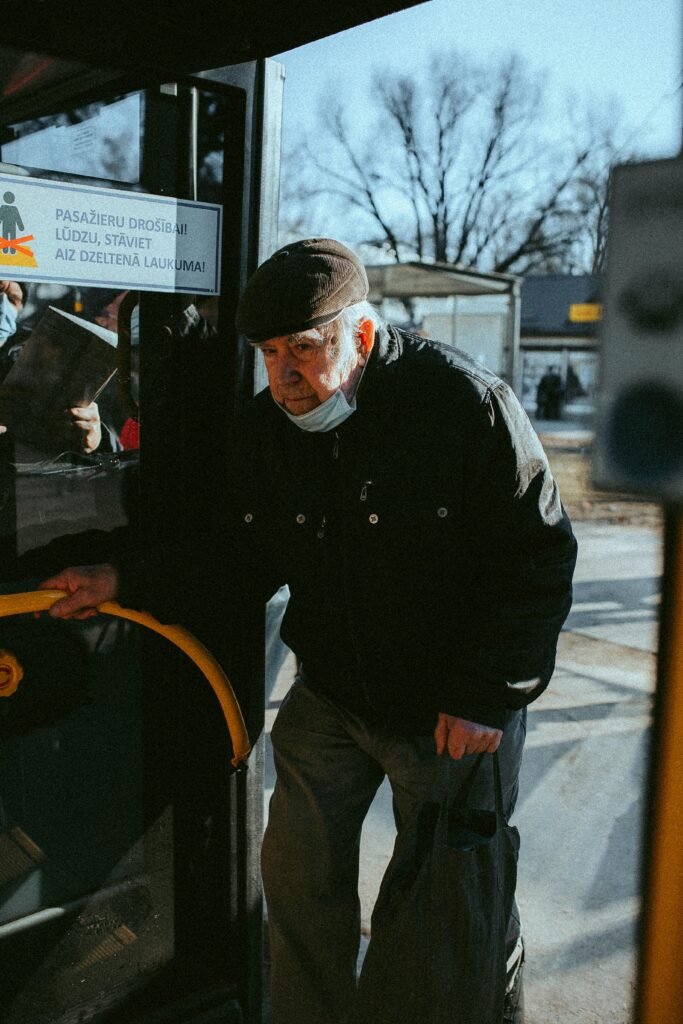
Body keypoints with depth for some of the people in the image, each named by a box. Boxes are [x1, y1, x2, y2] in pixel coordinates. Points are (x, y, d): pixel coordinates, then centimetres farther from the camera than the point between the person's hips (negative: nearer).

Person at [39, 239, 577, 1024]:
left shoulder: (466, 402, -20)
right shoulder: (266, 428, -3)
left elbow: (540, 558, -15)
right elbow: (245, 560, 3)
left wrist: (488, 696, -17)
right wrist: (125, 579, -9)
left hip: (454, 709, -4)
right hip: (330, 696, 5)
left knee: (456, 898, 7)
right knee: (299, 872, 13)